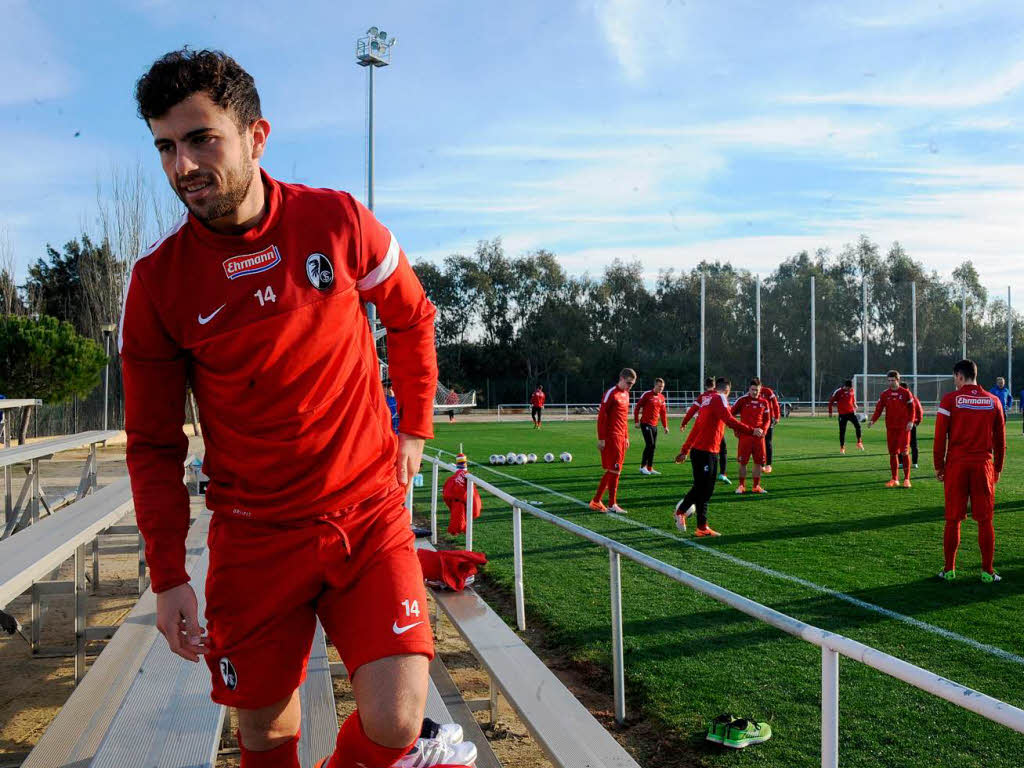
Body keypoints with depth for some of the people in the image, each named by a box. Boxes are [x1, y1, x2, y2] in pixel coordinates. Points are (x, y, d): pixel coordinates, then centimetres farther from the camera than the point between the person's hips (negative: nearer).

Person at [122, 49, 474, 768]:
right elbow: (153, 444, 2)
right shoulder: (157, 279, -5)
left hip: (370, 511, 0)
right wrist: (167, 574, -2)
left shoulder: (340, 221, -6)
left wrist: (414, 428, 12)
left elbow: (412, 318, 12)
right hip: (254, 533, 1)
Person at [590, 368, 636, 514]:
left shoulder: (626, 394, 15)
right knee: (615, 471, -5)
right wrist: (601, 438, -16)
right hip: (611, 438, -9)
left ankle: (596, 501, 19)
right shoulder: (611, 394, -12)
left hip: (621, 438, 9)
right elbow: (601, 416, -13)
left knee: (611, 471, 11)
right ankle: (612, 505, 3)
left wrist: (626, 437, 18)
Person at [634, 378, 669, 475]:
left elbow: (663, 413, 17)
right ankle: (643, 467, -5)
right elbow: (637, 407, -6)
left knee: (653, 446, 7)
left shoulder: (662, 398, 10)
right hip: (646, 424, -7)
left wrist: (665, 426, 15)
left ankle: (650, 468, 14)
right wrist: (636, 421, -9)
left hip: (654, 425, 7)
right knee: (649, 444, -13)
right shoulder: (647, 394, -9)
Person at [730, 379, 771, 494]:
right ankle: (741, 485, 11)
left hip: (758, 436, 3)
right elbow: (731, 414, 3)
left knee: (759, 462, 4)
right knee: (742, 462, 0)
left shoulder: (764, 402, 7)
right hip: (744, 436, -3)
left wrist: (763, 430, -5)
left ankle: (756, 486, 15)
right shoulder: (742, 400, -2)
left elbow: (767, 419, 13)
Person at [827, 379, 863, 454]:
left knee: (858, 426, -10)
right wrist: (830, 412, -3)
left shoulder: (852, 391, 3)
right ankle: (842, 447, 10)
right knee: (842, 431, -2)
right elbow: (830, 402, -5)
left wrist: (855, 405, 12)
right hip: (842, 414, -4)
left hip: (851, 412, 4)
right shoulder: (838, 392, -11)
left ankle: (859, 442, 7)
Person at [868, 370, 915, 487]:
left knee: (904, 452, -7)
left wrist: (911, 421, -12)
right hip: (890, 428, 3)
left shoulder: (905, 393, 0)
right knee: (892, 453, 6)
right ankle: (894, 479, 15)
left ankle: (906, 479, 1)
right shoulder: (884, 394, 6)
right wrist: (872, 420, -15)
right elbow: (879, 409, 1)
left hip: (904, 427, -3)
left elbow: (911, 408, 1)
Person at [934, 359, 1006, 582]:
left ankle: (949, 569, 10)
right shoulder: (993, 401, 6)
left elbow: (940, 437, -4)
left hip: (956, 464, -2)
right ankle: (987, 571, 11)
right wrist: (998, 468, 18)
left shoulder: (950, 400, -3)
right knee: (985, 520, 7)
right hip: (983, 464, 2)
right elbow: (1000, 439, 10)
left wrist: (939, 466, 5)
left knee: (953, 520, 5)